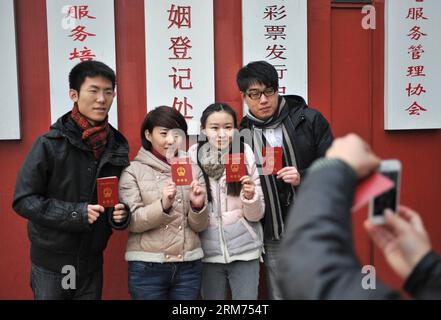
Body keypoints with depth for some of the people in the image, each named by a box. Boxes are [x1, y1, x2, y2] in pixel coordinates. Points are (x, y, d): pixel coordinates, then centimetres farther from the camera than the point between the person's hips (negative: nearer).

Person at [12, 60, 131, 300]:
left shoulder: (117, 146, 1)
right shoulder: (50, 144, -12)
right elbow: (23, 200, -11)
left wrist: (120, 214, -10)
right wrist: (75, 213, -21)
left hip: (92, 263, 4)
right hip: (51, 264, -4)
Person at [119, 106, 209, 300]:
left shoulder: (193, 170, 5)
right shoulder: (133, 171, -2)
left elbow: (199, 226, 5)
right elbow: (132, 222, -8)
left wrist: (198, 205, -15)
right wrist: (163, 205, -23)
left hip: (189, 266, 3)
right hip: (147, 267, -2)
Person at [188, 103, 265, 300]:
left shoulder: (246, 155, -6)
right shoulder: (193, 158, -5)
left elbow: (256, 215, -2)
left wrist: (250, 197, -21)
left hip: (244, 251, -1)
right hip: (209, 252, 1)